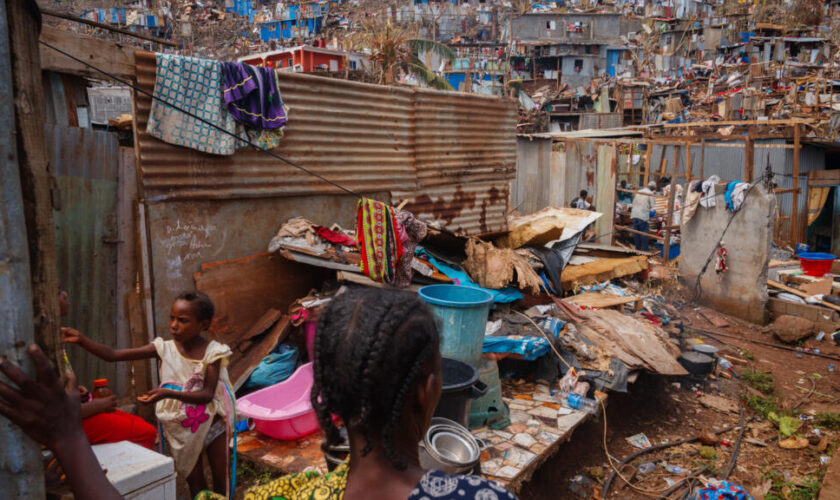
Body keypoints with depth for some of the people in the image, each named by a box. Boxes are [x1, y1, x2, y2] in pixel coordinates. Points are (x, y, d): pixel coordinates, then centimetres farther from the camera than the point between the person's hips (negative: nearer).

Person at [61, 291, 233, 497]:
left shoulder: (212, 352, -17)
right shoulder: (164, 348, -10)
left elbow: (207, 394, -25)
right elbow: (112, 355, -12)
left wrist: (168, 393, -36)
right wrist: (81, 340, -25)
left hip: (212, 424, -2)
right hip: (180, 429, 2)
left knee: (221, 483, 10)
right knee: (195, 484, 15)